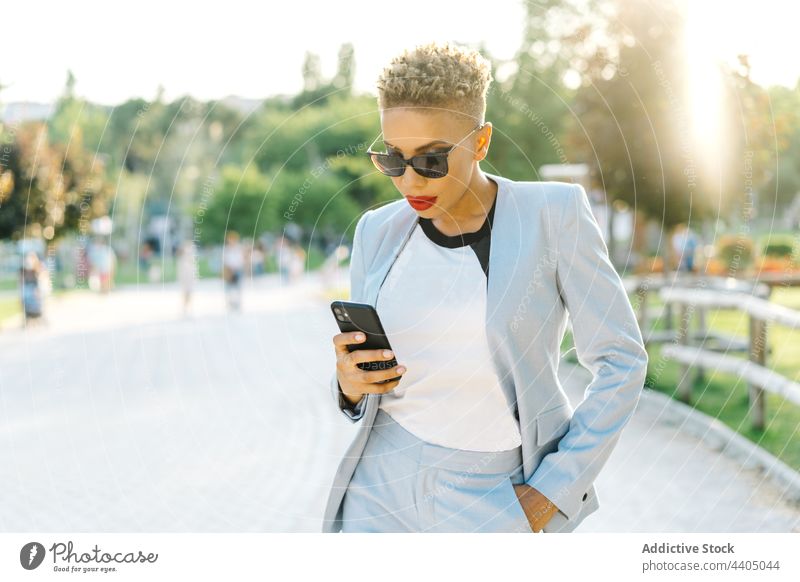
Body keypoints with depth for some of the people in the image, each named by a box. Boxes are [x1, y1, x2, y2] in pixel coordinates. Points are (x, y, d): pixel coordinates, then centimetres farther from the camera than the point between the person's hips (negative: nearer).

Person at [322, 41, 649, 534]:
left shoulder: (553, 215, -8)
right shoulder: (378, 233, 3)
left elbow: (621, 362, -5)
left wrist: (550, 493, -9)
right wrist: (350, 385, -10)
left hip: (497, 498, -3)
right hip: (381, 491, 3)